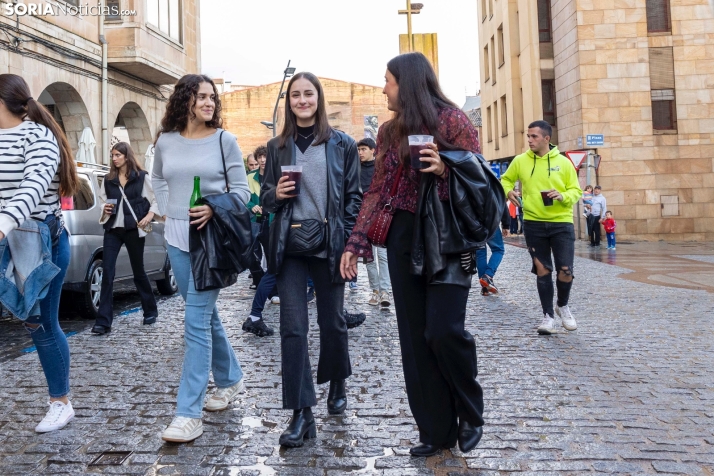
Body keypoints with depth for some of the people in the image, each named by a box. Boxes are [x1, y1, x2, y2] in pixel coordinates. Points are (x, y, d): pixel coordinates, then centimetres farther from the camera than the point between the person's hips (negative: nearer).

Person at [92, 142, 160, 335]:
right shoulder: (108, 179, 12)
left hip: (133, 229, -3)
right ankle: (104, 322, -4)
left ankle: (150, 311, 27)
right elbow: (103, 201, 20)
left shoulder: (141, 177, 1)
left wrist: (150, 215, -12)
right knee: (107, 272, -6)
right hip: (112, 229, 3)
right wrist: (105, 210, -1)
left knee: (138, 271, 8)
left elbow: (156, 199, 3)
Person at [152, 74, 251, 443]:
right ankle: (231, 379, 34)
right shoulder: (166, 141, 7)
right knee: (206, 315, 14)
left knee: (196, 321, -9)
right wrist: (166, 210, 10)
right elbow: (157, 179, 24)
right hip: (177, 238, 5)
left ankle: (189, 413, -3)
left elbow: (242, 190, -3)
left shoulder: (224, 140, -4)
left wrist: (214, 209, -19)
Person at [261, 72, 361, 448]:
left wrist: (349, 244, -7)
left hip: (329, 245, -1)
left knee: (332, 322, 11)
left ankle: (337, 385, 37)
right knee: (292, 327, -3)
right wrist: (275, 194, -9)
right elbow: (266, 198, 15)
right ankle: (301, 413, 4)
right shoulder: (277, 146, 9)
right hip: (290, 246, 2)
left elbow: (354, 197, 2)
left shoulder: (342, 145, 3)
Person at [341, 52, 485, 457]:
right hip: (403, 237, 6)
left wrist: (445, 169, -23)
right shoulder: (390, 131, 13)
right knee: (415, 335, 4)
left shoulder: (451, 119, -3)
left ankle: (470, 415, 15)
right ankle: (437, 429, 16)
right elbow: (378, 190, 12)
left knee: (444, 329, -12)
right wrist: (356, 243, 5)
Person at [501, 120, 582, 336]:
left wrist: (562, 196, -17)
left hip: (561, 223, -1)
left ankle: (563, 305, 28)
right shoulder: (520, 161, 1)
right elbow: (506, 179, 15)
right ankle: (548, 316, 19)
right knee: (542, 270, 6)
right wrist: (508, 191, -7)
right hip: (533, 224, 1)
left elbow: (576, 191, 4)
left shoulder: (563, 162, -1)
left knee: (566, 270, -2)